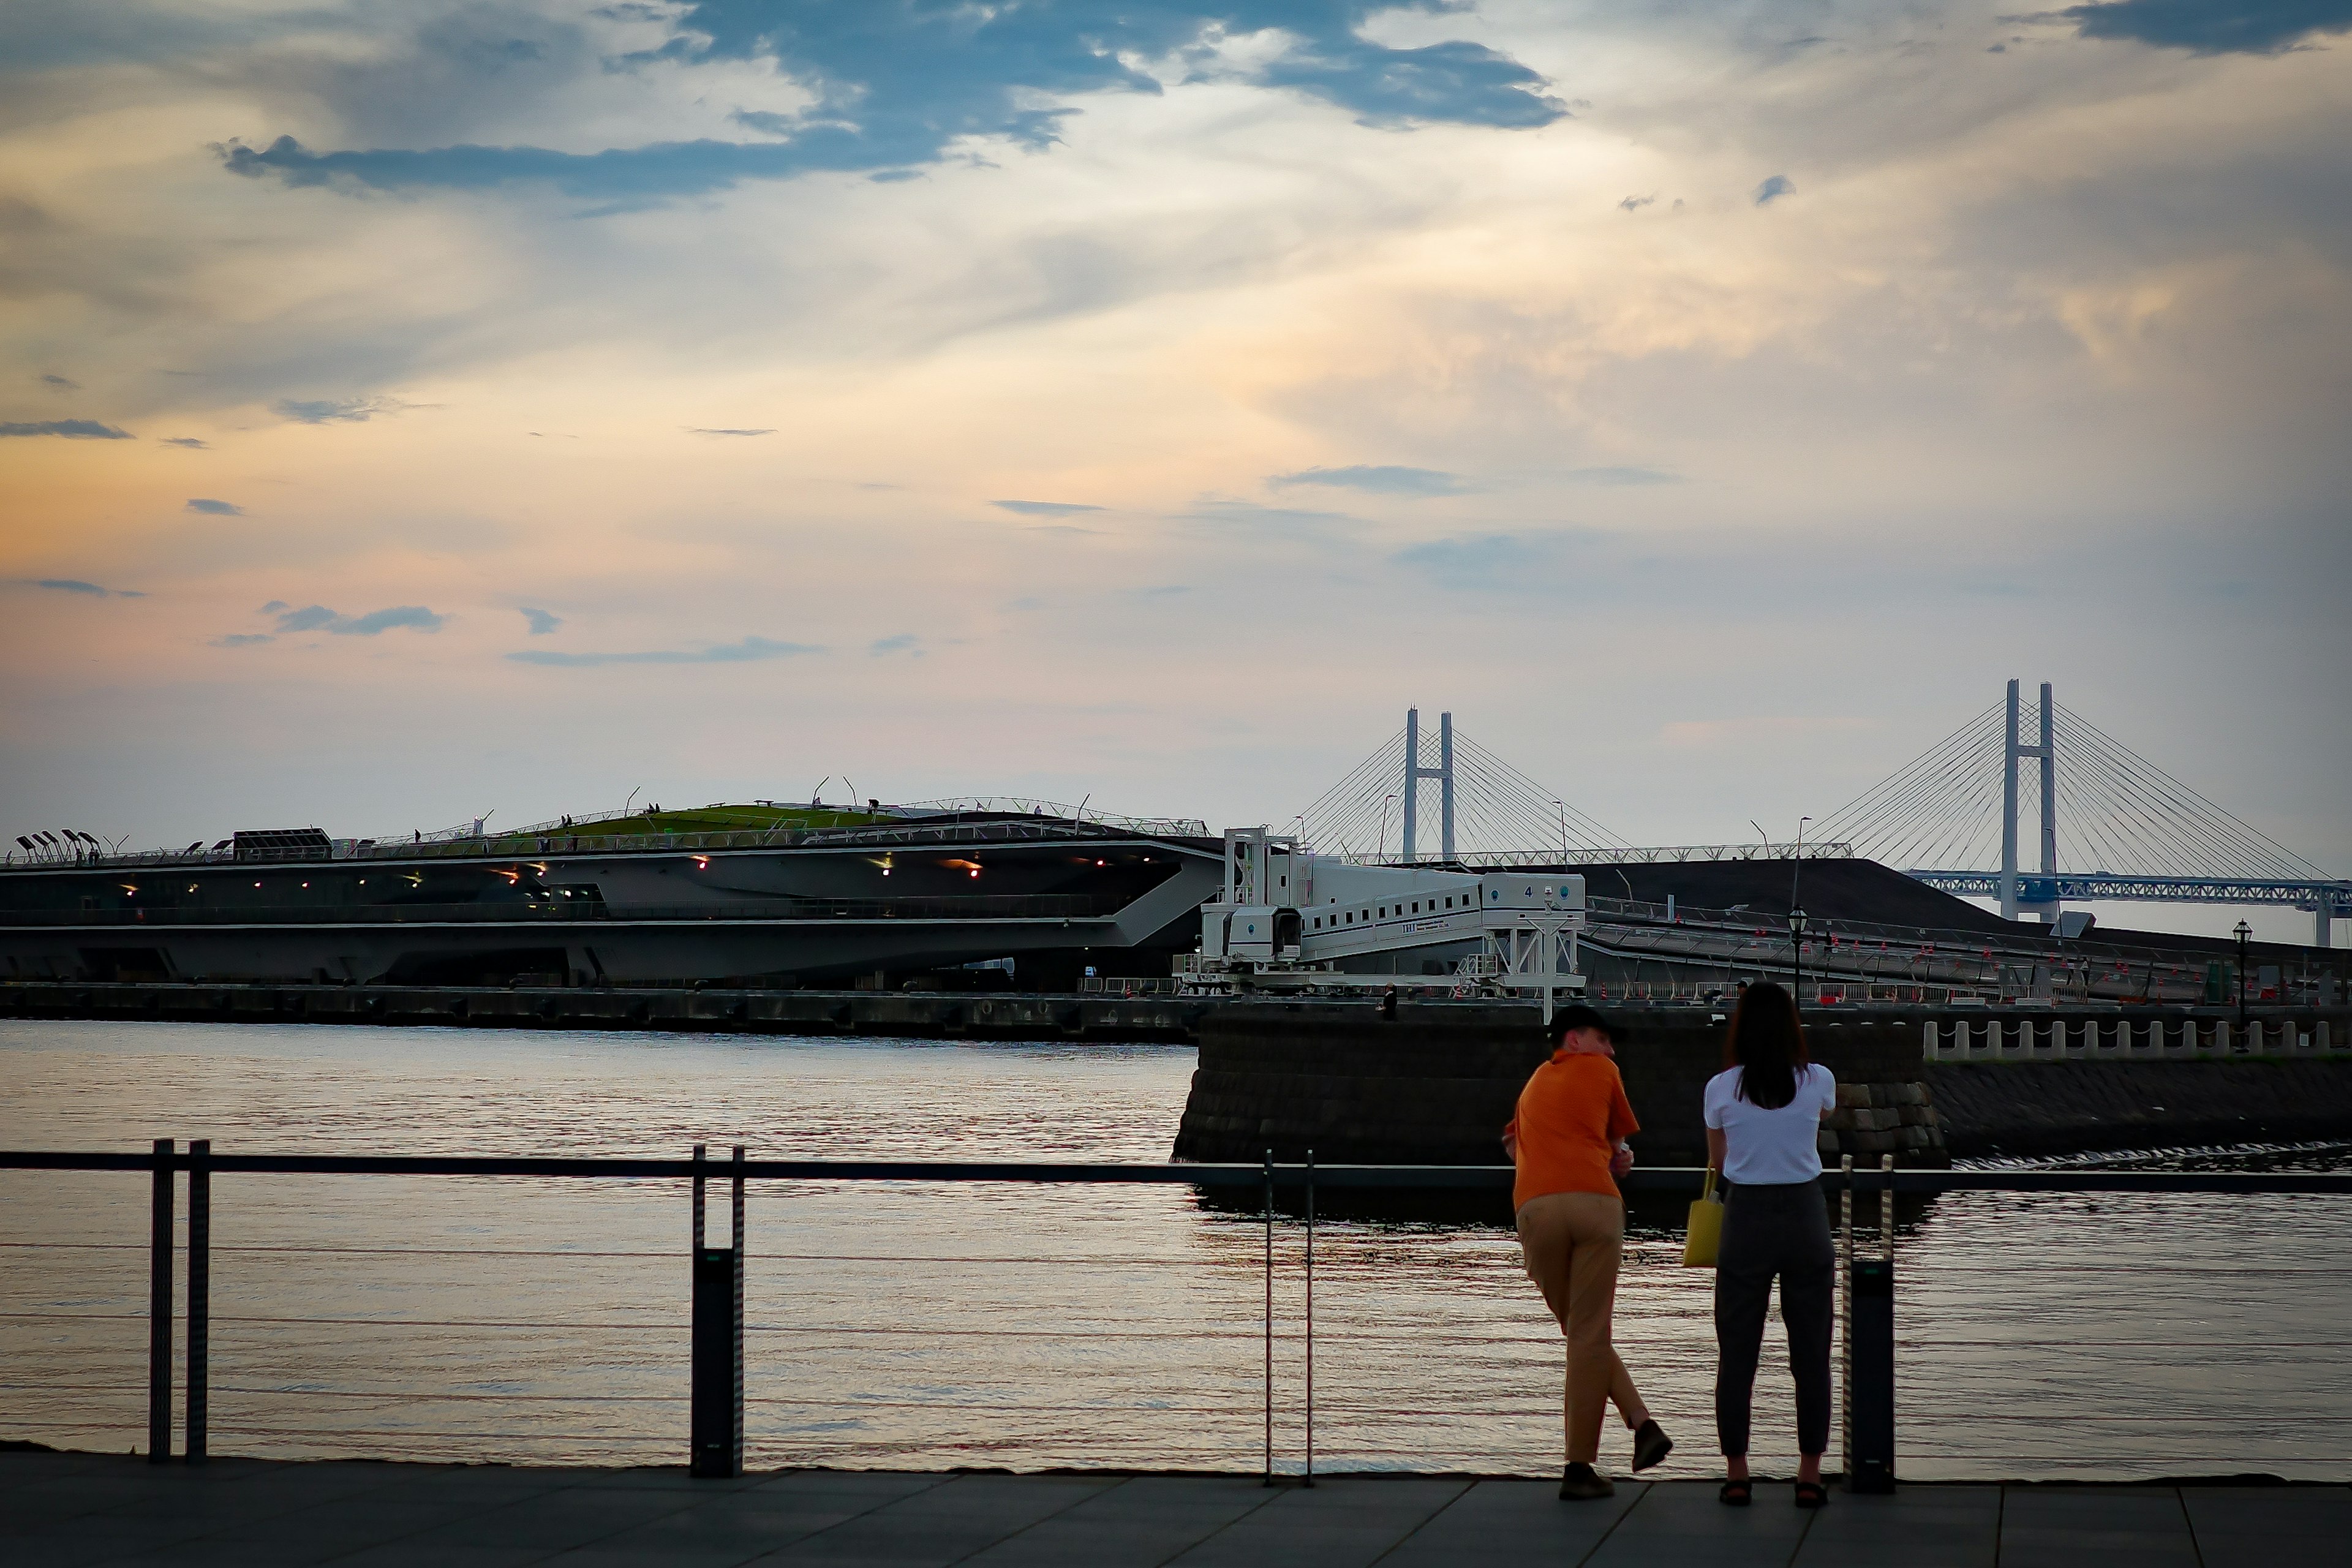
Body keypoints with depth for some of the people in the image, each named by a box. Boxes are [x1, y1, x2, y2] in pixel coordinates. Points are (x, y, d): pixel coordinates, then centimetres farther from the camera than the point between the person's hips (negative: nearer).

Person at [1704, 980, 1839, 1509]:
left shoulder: (1721, 1089, -5)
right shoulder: (1818, 1082, -4)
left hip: (1746, 1219, 0)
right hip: (1805, 1217, 1)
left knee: (1736, 1354, 8)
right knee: (1810, 1353, 8)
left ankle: (1737, 1475, 9)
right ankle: (1809, 1476, 7)